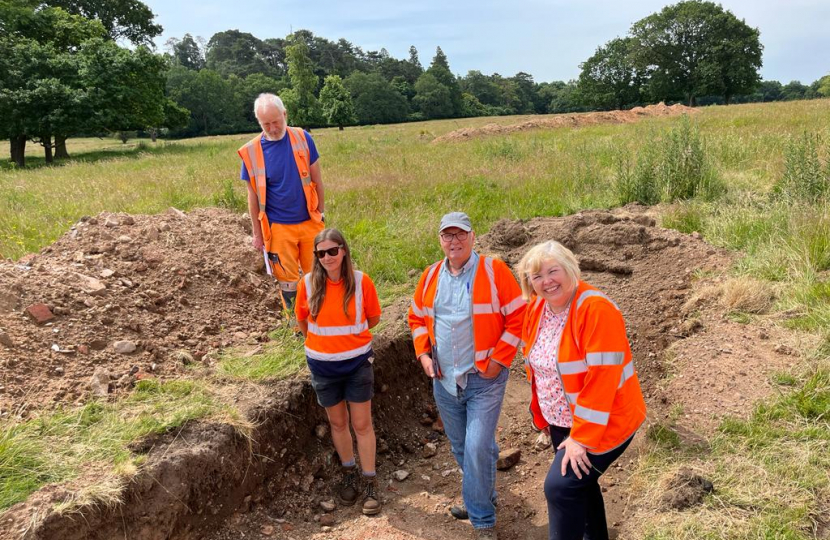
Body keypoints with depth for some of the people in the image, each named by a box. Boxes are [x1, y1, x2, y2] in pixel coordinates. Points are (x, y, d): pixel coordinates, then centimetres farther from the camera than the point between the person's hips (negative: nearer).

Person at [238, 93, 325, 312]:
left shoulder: (302, 138, -3)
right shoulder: (252, 152, -6)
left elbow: (316, 181, 4)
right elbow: (253, 196, 1)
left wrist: (321, 214, 7)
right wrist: (257, 234, 4)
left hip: (309, 222, 1)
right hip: (278, 227, -1)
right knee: (287, 279, 7)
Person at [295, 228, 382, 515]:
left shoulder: (361, 281, -14)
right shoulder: (308, 283, -10)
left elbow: (373, 318, 1)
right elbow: (302, 320, 6)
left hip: (357, 362, -1)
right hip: (323, 365, 2)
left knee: (362, 424, 5)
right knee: (337, 422, 16)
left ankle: (370, 483, 21)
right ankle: (349, 474, 36)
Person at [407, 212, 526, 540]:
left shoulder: (493, 270, -10)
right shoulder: (431, 276, 4)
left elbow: (517, 316, -10)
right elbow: (417, 317, 16)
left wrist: (498, 360, -13)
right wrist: (423, 354, 3)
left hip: (484, 378, -5)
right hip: (443, 378, 5)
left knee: (478, 448, -9)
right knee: (460, 447, 17)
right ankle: (481, 499, 41)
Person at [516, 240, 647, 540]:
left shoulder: (596, 309, -25)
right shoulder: (536, 309, -2)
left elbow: (601, 378, -27)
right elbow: (535, 366, 9)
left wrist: (582, 437, -24)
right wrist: (541, 415, 10)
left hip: (602, 424, -7)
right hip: (560, 421, 7)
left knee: (560, 486, -11)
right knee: (579, 483, 20)